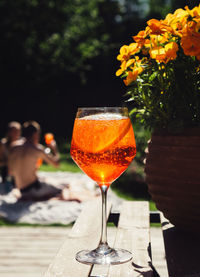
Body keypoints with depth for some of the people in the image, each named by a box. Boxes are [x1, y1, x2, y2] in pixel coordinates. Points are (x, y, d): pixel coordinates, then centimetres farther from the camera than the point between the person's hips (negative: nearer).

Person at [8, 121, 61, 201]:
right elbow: (56, 164, -2)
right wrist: (54, 149, 15)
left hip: (21, 190, 7)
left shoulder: (14, 148, 7)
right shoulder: (37, 149, -9)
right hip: (33, 187, -7)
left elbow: (11, 172, 13)